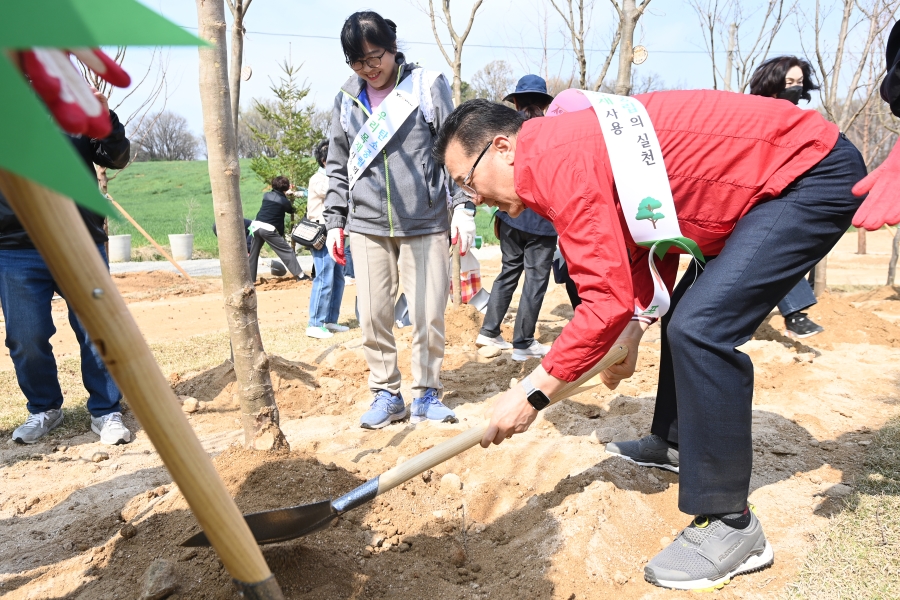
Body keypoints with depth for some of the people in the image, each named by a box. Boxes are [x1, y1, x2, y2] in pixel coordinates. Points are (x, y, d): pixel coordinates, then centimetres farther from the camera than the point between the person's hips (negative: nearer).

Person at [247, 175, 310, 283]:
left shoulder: (266, 195, 11)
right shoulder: (284, 201, -1)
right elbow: (291, 210, 16)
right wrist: (291, 204, 35)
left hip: (256, 225, 6)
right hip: (268, 229, -5)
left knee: (253, 254, 16)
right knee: (286, 251, 0)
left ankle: (249, 279, 19)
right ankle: (300, 275, -3)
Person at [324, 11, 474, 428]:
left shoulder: (428, 86, 1)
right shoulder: (346, 100, 10)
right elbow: (338, 166, 15)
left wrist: (463, 207, -8)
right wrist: (334, 221, 10)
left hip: (425, 223, -3)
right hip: (368, 226, 3)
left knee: (428, 314, 1)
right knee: (373, 315, 3)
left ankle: (427, 394, 17)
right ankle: (387, 394, 19)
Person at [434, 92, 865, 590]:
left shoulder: (558, 161, -24)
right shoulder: (568, 144, 8)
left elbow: (609, 302, -26)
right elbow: (650, 239, 15)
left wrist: (532, 394, -18)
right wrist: (631, 332, 7)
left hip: (815, 174, -11)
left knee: (699, 328, -22)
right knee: (688, 312, 19)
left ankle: (730, 528, -8)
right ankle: (675, 442, 38)